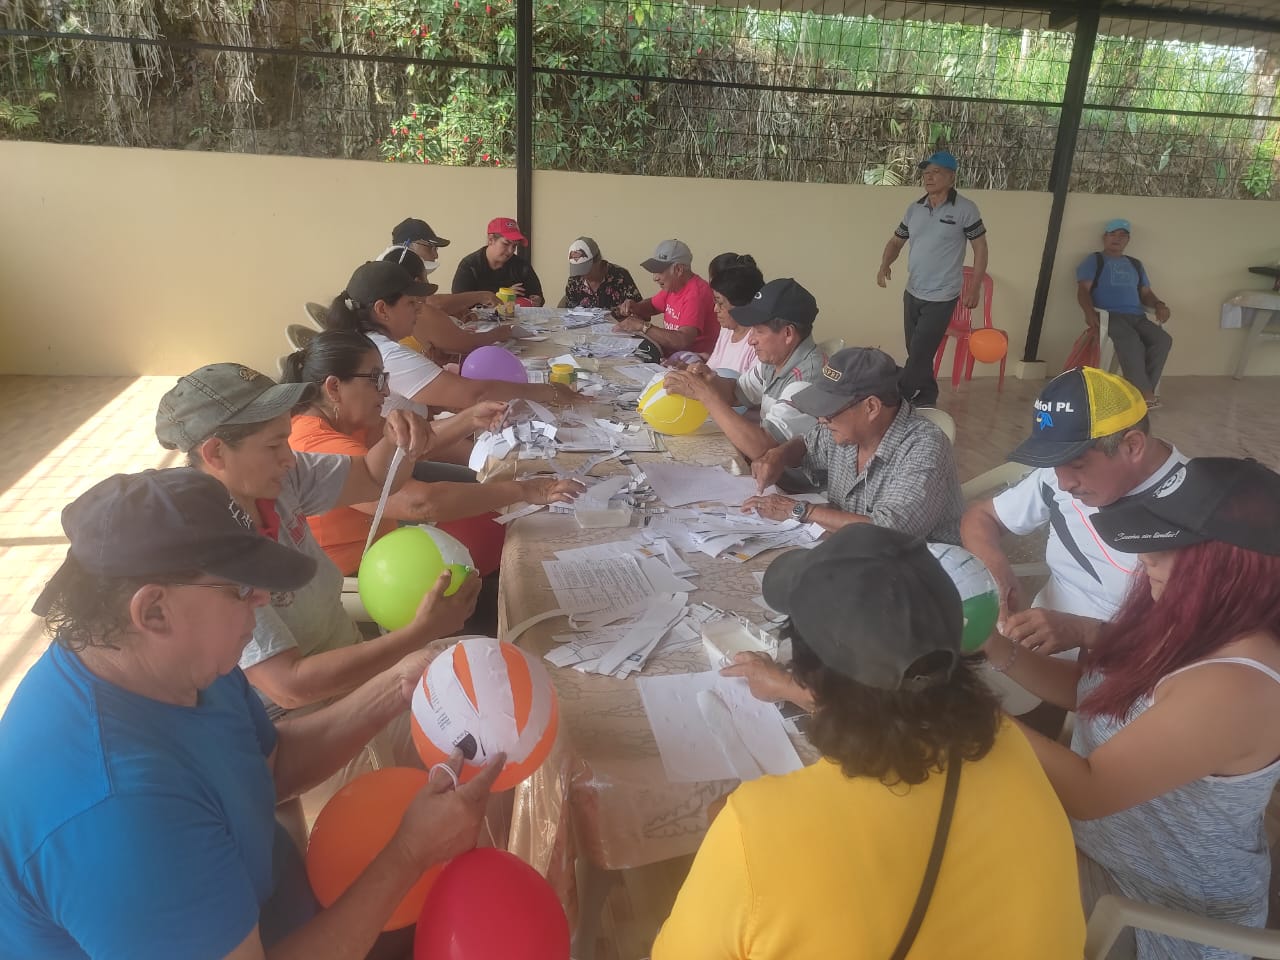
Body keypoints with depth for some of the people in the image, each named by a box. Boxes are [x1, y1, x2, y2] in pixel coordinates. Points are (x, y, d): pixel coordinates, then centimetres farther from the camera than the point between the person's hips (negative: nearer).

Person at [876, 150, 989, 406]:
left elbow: (980, 248, -5)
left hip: (941, 297, -6)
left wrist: (974, 289, -9)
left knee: (919, 356, -6)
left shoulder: (965, 209, -10)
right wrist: (885, 265, -7)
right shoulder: (914, 209, 5)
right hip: (912, 293, 6)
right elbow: (896, 242, 14)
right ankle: (926, 400, 31)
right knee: (917, 354, 15)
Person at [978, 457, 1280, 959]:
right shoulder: (1190, 622, -7)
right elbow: (1088, 689, 3)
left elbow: (1087, 791, -34)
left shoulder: (1235, 688, -35)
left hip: (1174, 904, -7)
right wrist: (1001, 651, -14)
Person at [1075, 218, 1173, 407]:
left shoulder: (1135, 264, 28)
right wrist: (1089, 311, -22)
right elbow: (1083, 289, -1)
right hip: (1110, 315, -5)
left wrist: (1158, 304, 1)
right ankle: (1144, 392, -34)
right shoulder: (1094, 260, 12)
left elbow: (1145, 293, 25)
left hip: (1137, 317, 5)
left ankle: (1141, 391, -26)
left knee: (1163, 340, -25)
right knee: (1130, 340, -38)